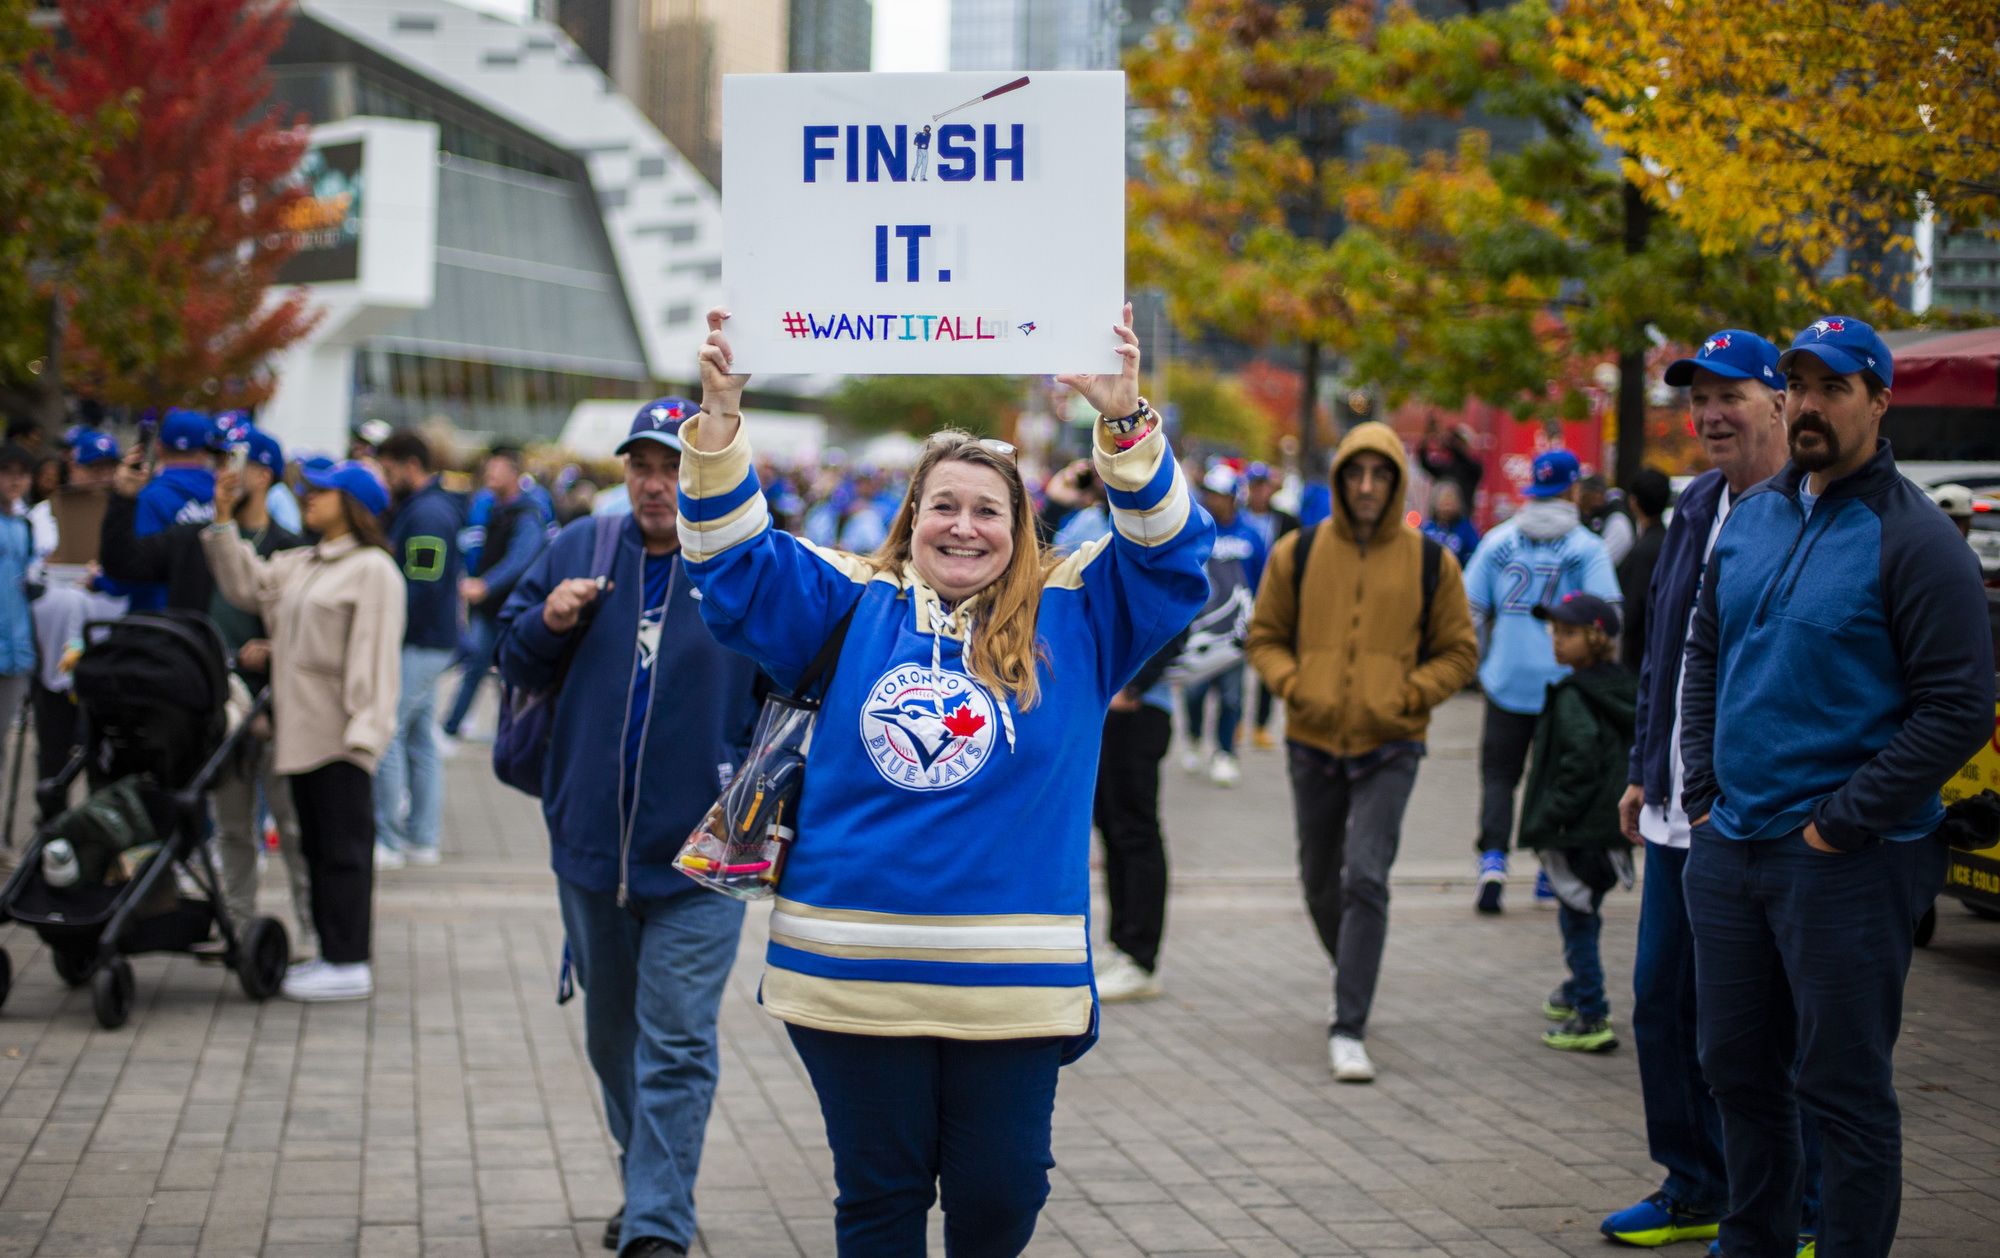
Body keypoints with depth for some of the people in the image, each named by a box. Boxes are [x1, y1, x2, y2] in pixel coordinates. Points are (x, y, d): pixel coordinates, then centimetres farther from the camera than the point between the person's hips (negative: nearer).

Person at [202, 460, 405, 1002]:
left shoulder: (373, 569, -8)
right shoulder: (299, 565, 20)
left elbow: (374, 653, -15)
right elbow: (245, 585, 16)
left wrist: (364, 727, -21)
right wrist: (223, 519, 11)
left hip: (340, 737, -9)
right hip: (301, 730, 9)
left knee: (344, 845, -6)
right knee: (316, 845, 13)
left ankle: (349, 965, -4)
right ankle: (331, 953, 19)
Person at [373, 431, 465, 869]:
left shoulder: (426, 514, -16)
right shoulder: (434, 506, 16)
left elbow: (421, 588, -22)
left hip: (417, 647, -11)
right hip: (430, 643, 11)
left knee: (386, 734, -8)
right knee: (421, 738, 12)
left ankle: (387, 840, -5)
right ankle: (422, 838, 16)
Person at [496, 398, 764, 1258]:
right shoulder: (580, 549, 4)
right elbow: (515, 662, 12)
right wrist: (546, 623, -9)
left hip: (698, 855, -5)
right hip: (591, 846, 5)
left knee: (676, 1045, -7)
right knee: (612, 1036, 19)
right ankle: (648, 1182, 37)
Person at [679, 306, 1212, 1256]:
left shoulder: (1070, 620, 6)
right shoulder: (849, 605, 8)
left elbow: (1167, 553, -4)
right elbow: (733, 557, 2)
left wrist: (1126, 425, -20)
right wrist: (720, 415, -12)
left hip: (1013, 983, 0)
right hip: (851, 971, 0)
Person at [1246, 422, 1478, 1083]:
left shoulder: (1431, 563, -1)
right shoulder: (1297, 554, 1)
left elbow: (1459, 653, 6)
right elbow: (1265, 637, 10)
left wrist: (1405, 696, -10)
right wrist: (1293, 685, -9)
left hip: (1389, 748, -3)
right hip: (1313, 744, 3)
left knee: (1366, 879, -15)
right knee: (1321, 881, 15)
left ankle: (1349, 1030, -14)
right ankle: (1353, 976, 43)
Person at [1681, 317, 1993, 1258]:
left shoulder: (1912, 539, -11)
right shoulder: (1752, 518, 11)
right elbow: (1705, 656, 22)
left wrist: (1842, 823, -16)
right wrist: (1705, 791, 10)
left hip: (1844, 863, -7)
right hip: (1729, 849, 7)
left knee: (1843, 1088, -2)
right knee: (1738, 1068, 17)